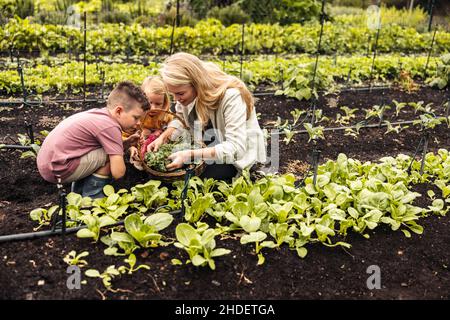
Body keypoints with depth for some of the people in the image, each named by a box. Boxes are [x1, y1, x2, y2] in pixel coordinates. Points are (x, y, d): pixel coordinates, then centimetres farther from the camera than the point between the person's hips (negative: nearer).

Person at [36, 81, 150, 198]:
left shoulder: (98, 114, 8)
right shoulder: (110, 127, -19)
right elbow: (118, 173, -19)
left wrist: (125, 143, -1)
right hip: (58, 170, -10)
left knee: (111, 150, 19)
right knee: (112, 155, -14)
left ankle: (78, 191, 23)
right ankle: (91, 196, 1)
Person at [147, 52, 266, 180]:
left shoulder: (230, 96, -33)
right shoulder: (186, 90, -15)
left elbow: (235, 148, -36)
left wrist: (190, 155, -40)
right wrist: (163, 137, -14)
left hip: (240, 155, -6)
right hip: (208, 148, 6)